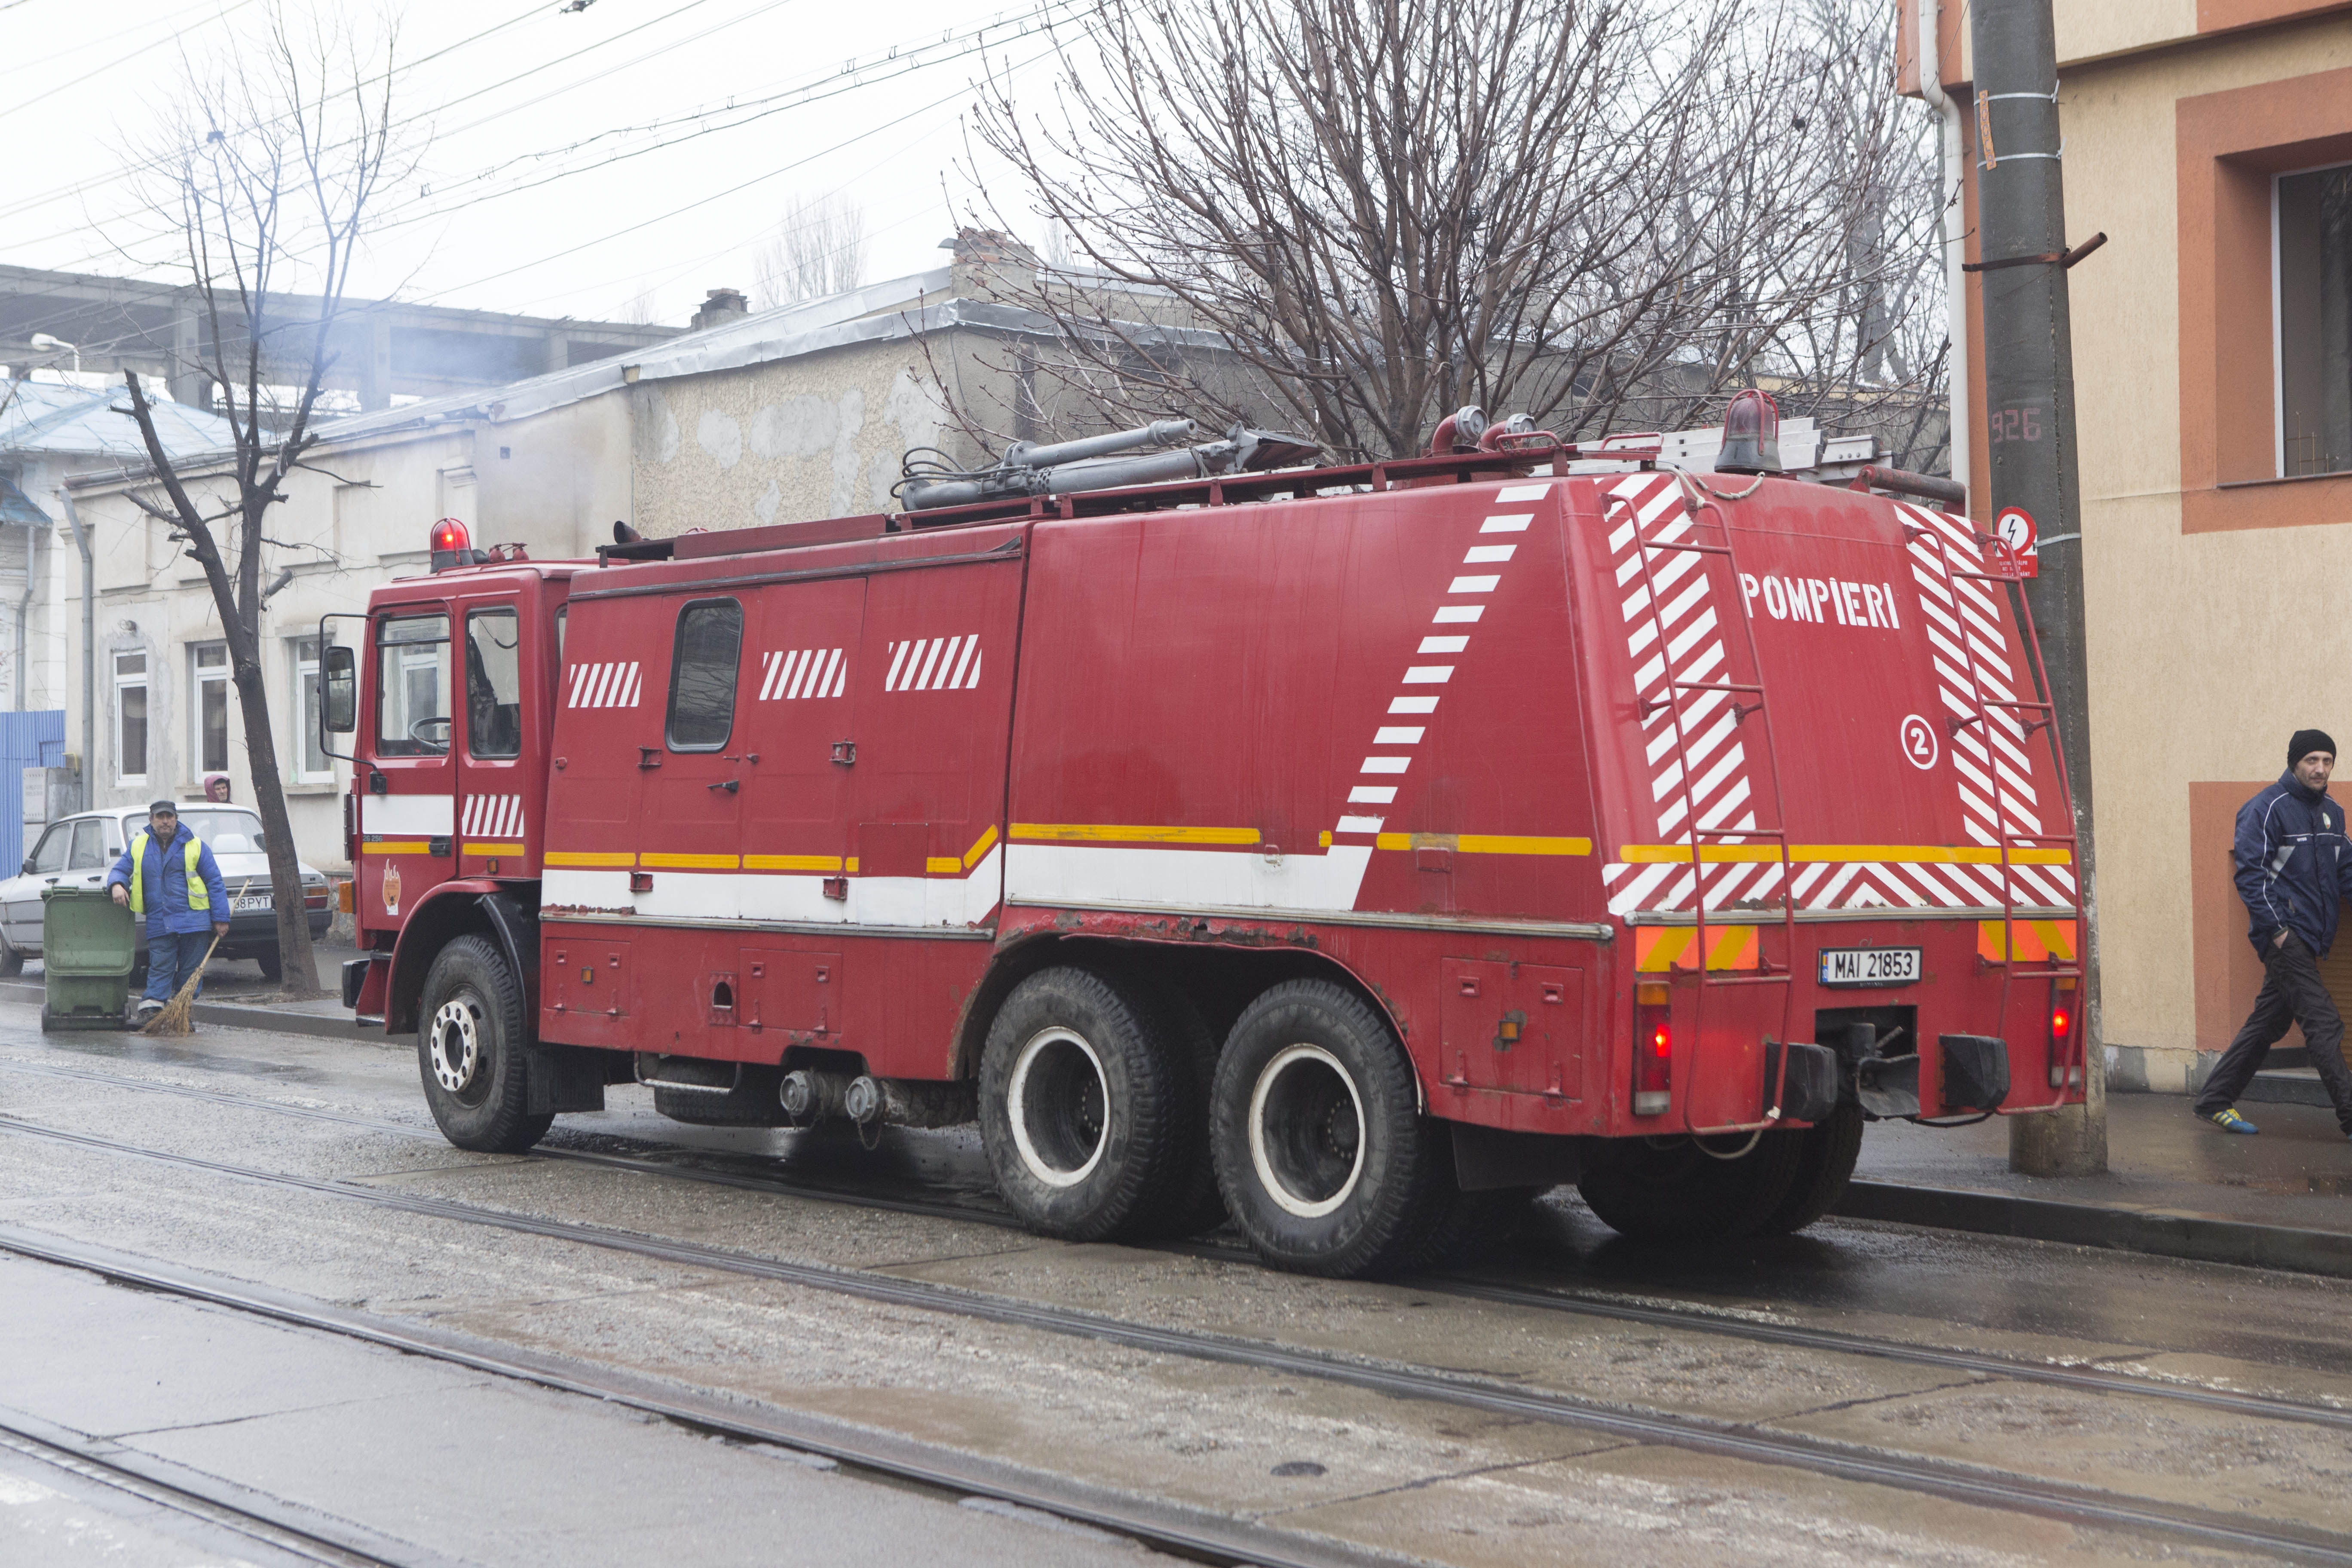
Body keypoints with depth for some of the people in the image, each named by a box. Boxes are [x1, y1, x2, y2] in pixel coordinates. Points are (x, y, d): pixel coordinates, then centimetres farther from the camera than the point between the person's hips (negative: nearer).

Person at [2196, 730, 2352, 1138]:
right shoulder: (2268, 808, -9)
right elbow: (2251, 874, -13)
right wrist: (2277, 929, -18)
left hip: (2308, 939, 8)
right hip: (2284, 936, -8)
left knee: (2268, 1023, 12)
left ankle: (2215, 1100, 22)